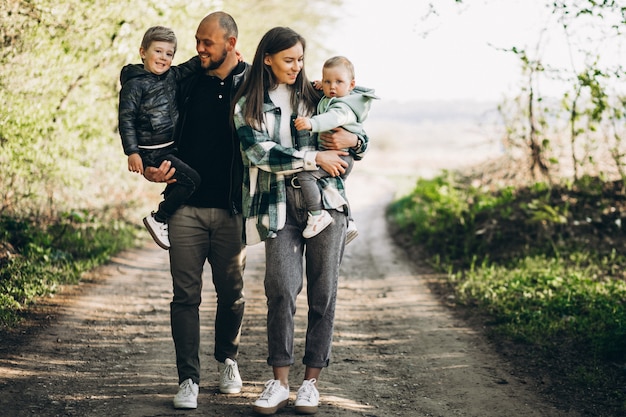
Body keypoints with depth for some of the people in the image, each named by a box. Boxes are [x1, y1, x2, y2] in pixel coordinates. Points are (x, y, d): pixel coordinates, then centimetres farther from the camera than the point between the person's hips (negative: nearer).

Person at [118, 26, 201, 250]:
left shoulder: (171, 76, 8)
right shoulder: (134, 85, -11)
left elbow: (192, 66, 16)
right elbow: (126, 119, -13)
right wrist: (132, 152, -18)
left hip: (173, 146, 8)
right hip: (152, 152, -8)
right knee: (191, 179, -18)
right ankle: (158, 219, -8)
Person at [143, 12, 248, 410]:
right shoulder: (186, 84, 6)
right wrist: (154, 168, -2)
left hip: (231, 208, -1)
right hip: (186, 205, 1)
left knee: (232, 293, 10)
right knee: (186, 294, -2)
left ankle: (228, 360, 33)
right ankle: (189, 380, 3)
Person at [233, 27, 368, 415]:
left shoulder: (316, 96, 13)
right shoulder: (247, 106, 7)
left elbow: (361, 140, 19)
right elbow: (260, 151, -9)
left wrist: (353, 140, -6)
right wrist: (315, 157, -11)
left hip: (325, 201, 2)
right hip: (280, 206, -2)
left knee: (323, 292, 1)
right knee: (281, 290, -11)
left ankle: (312, 380, 10)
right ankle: (279, 383, -2)